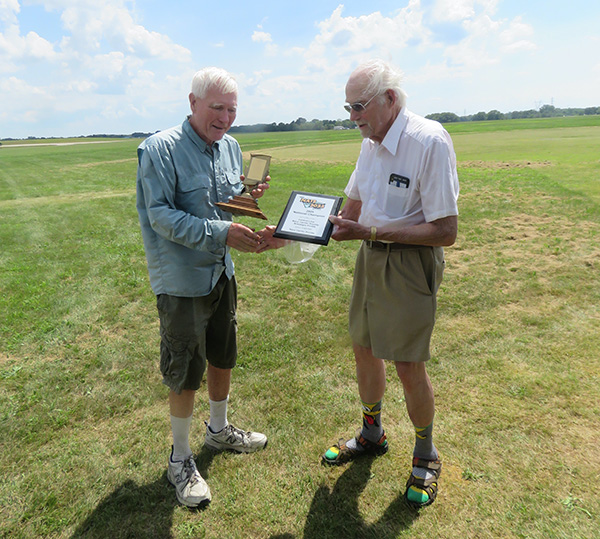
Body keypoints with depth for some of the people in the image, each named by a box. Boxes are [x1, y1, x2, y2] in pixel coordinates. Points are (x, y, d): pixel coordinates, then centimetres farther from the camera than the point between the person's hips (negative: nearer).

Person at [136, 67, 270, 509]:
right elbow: (161, 215, -20)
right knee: (186, 372, 3)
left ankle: (219, 429, 43)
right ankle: (180, 459, 25)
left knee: (223, 356, 19)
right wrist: (221, 234, -30)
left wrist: (246, 195, -7)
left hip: (222, 271, 7)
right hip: (182, 278, -7)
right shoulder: (160, 149, -16)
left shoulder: (230, 147, 7)